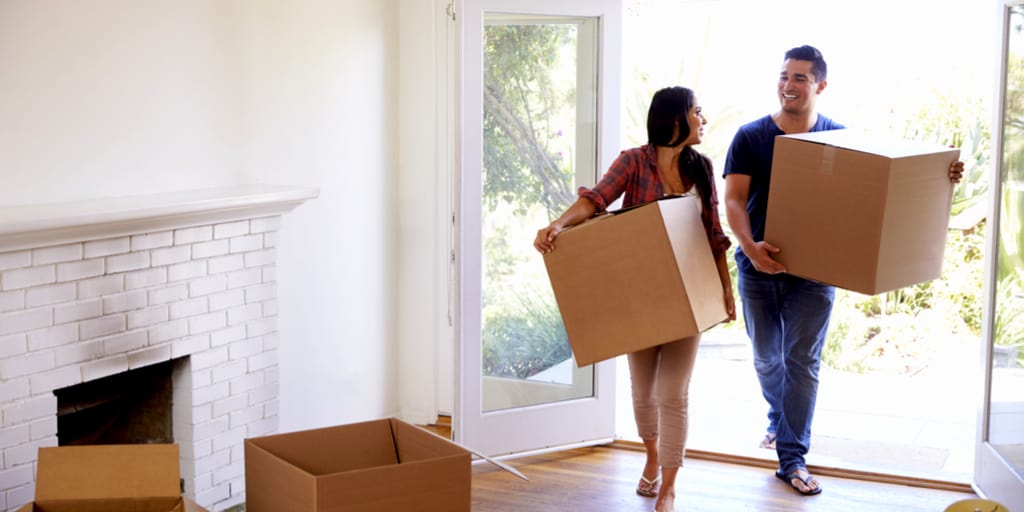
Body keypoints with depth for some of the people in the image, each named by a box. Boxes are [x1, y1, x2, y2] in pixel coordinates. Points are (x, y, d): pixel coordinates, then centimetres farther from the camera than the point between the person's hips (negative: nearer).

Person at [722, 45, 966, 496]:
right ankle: (778, 420, 43)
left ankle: (792, 459, 9)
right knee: (766, 357, 15)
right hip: (759, 267, 1)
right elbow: (734, 200, -12)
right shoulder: (751, 136, -6)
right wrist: (750, 246, -30)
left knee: (802, 362, 1)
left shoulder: (838, 138, -3)